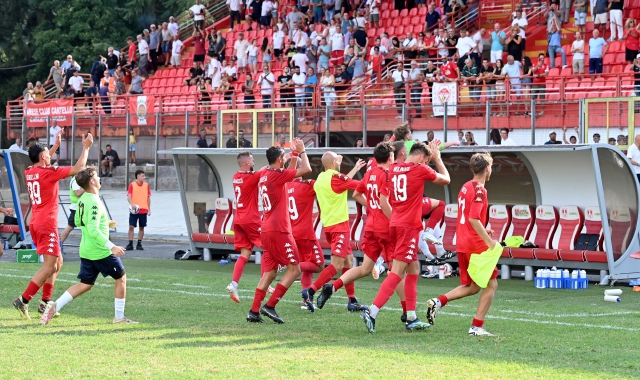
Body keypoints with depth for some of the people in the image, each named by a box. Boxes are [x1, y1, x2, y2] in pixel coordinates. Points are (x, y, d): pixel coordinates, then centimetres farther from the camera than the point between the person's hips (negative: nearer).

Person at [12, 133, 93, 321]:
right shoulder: (49, 172, -14)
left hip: (35, 223, 9)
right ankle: (23, 300, -15)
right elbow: (78, 168, -10)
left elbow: (43, 163, 34)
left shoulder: (29, 172, 8)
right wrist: (86, 148, 1)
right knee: (49, 267, -9)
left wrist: (55, 146, 35)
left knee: (57, 262, 18)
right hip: (47, 225, -9)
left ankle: (45, 302, 15)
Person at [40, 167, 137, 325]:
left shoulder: (82, 200, 7)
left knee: (85, 284, 12)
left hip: (86, 251, 9)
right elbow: (93, 231, -28)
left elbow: (78, 222, 22)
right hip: (100, 252, -9)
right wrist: (112, 247, -30)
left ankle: (55, 306, -3)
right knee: (121, 277, 9)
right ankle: (119, 317, 13)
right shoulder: (94, 203, -21)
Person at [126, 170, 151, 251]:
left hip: (144, 210, 3)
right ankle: (130, 244, -3)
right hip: (134, 210, -3)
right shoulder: (132, 185, -2)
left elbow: (148, 197, 13)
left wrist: (149, 209, 9)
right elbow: (129, 197, -7)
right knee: (131, 226, -6)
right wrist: (132, 204, -26)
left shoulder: (146, 185, 8)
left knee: (141, 227, 6)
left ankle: (139, 244, 13)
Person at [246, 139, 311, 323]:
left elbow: (291, 173, 33)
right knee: (294, 269, -3)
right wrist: (301, 151, -1)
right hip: (279, 230, -9)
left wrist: (295, 154, 28)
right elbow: (306, 169, -14)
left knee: (270, 272, 11)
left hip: (267, 230, 9)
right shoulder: (276, 175, -12)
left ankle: (254, 311, 5)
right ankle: (269, 306, -9)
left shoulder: (264, 176, 14)